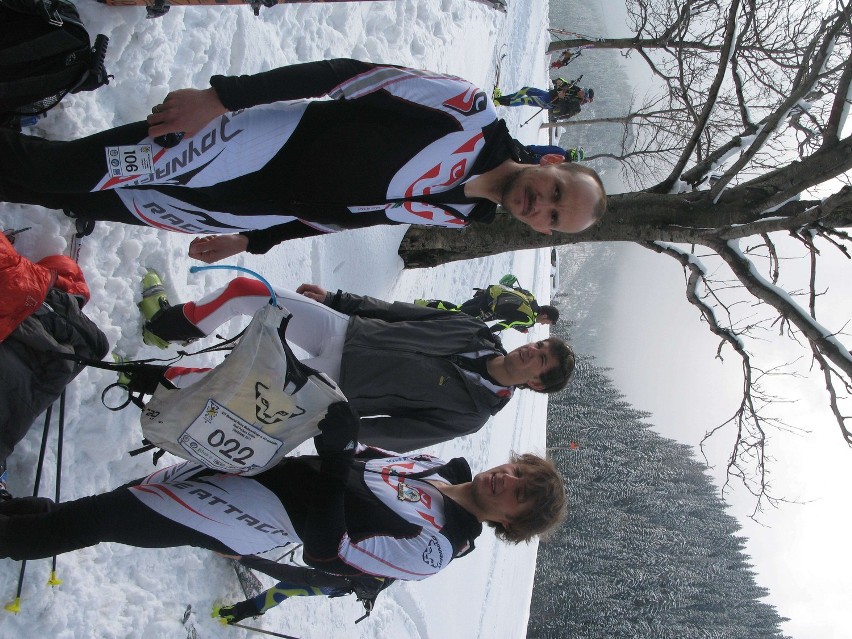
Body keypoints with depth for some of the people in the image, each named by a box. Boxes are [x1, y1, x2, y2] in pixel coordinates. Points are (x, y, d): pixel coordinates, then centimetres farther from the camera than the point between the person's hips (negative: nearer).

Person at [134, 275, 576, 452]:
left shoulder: (469, 413, -15)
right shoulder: (478, 333, -1)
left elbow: (398, 435, -14)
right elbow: (399, 312, 7)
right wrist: (336, 298, 7)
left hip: (333, 387, -5)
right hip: (345, 328, 5)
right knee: (243, 289, -5)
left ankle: (168, 378, 16)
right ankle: (176, 325, 23)